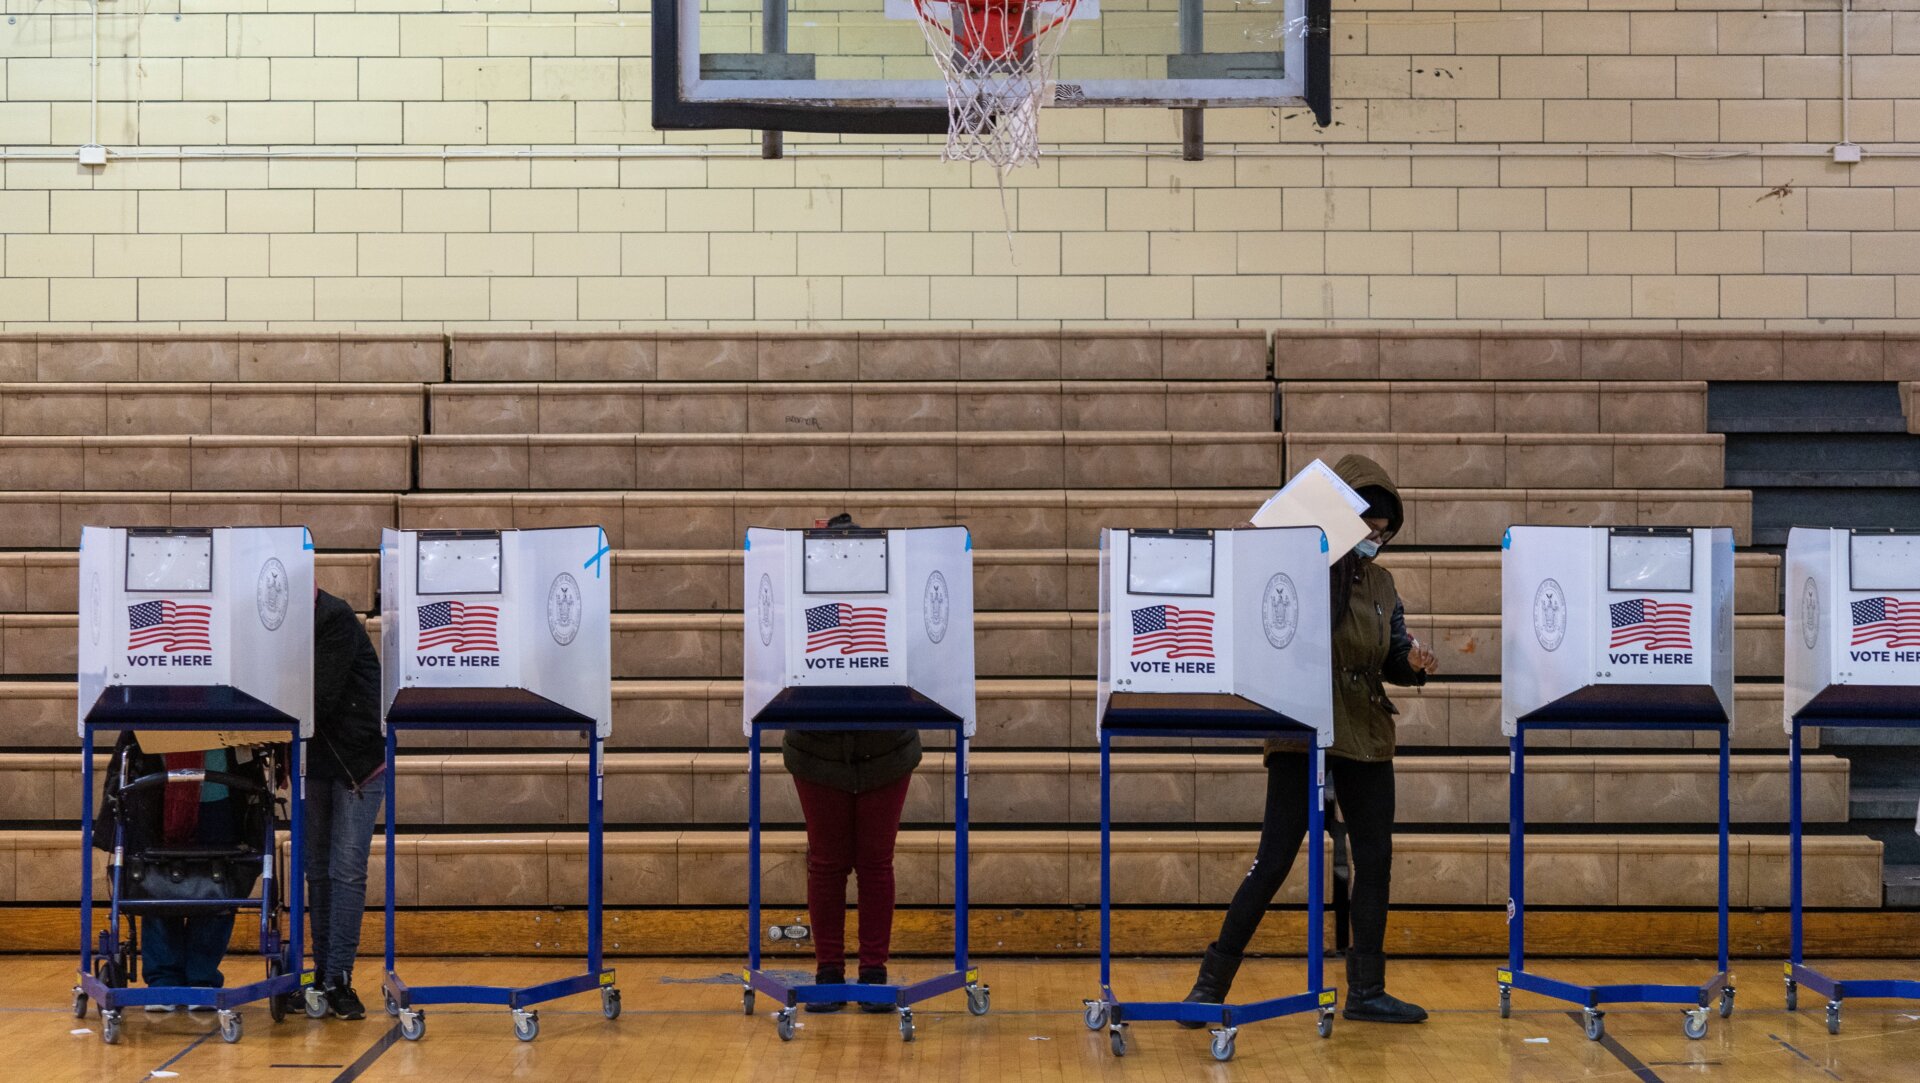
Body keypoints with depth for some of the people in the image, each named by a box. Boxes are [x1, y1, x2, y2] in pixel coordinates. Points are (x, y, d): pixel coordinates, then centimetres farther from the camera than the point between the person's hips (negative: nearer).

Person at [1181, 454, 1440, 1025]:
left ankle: (1367, 991, 18)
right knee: (1274, 861, -7)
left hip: (1366, 738, 7)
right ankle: (1211, 983, 3)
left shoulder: (1381, 582, 12)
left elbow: (1391, 658, 17)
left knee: (1375, 860, 7)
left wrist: (1415, 663, -6)